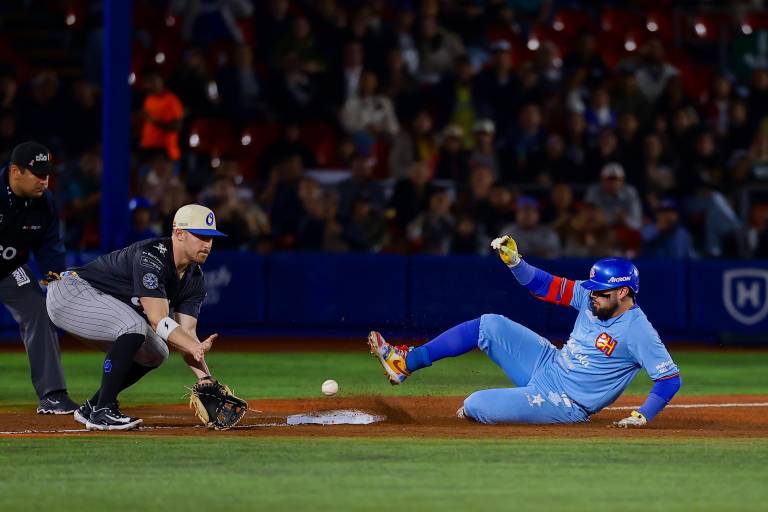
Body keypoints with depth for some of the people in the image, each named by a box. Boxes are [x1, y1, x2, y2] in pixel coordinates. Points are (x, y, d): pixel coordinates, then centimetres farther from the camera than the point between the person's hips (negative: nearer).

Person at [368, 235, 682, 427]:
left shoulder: (638, 330, -24)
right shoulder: (591, 295, -3)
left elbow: (670, 378, -24)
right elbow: (544, 286, 1)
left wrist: (643, 416, -31)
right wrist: (514, 262, -15)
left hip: (566, 405, -8)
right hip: (548, 364, 8)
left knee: (475, 406, -19)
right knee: (490, 325, -2)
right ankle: (405, 362, 4)